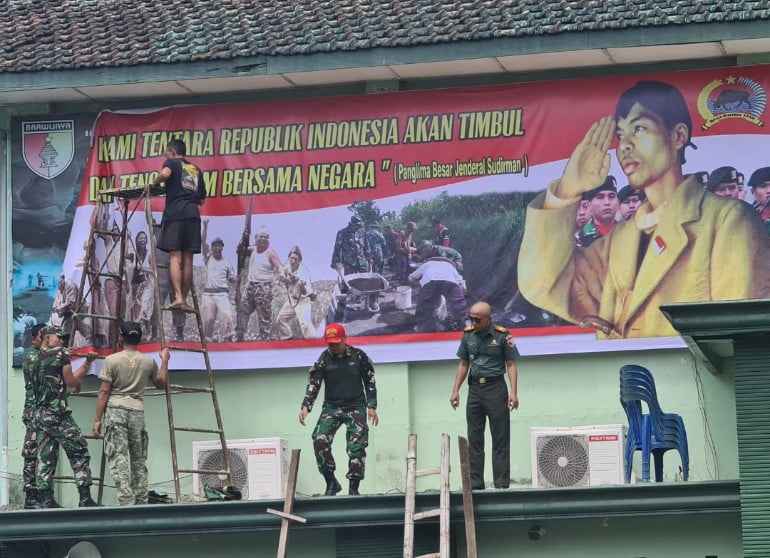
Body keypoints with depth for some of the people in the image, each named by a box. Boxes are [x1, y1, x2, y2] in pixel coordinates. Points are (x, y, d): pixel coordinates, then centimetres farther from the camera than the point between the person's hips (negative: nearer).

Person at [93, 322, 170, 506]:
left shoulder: (112, 360, -4)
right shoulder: (149, 362, 6)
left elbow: (104, 392, -4)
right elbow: (162, 384, 21)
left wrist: (97, 420, 0)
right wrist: (165, 361, 33)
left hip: (115, 411, -3)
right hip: (138, 412, 3)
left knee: (118, 458, -7)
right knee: (139, 460, 12)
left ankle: (126, 501, -17)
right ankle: (141, 502, 10)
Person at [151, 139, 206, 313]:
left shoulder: (172, 163, 9)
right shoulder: (196, 170, 25)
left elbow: (165, 173, -16)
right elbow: (202, 199, 26)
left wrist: (154, 182, 1)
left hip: (175, 213, -5)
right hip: (193, 214, 5)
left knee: (175, 257, -9)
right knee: (187, 259, 4)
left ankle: (178, 297, -22)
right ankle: (184, 300, 5)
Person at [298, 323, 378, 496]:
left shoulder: (359, 356, -1)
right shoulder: (323, 360, -1)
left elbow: (370, 382, 6)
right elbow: (313, 383, -8)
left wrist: (371, 406, 0)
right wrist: (306, 406, -21)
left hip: (356, 407, -1)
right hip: (331, 407, 1)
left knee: (357, 446, -9)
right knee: (320, 440, -18)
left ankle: (353, 487, 1)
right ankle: (331, 483, -8)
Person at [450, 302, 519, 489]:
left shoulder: (502, 336, -6)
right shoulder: (468, 335, 7)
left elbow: (511, 365, -4)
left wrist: (513, 392, -12)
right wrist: (455, 391, 9)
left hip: (496, 388, -5)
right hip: (475, 388, 5)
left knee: (500, 439, -3)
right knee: (474, 439, 5)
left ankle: (502, 483, -3)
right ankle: (475, 483, 8)